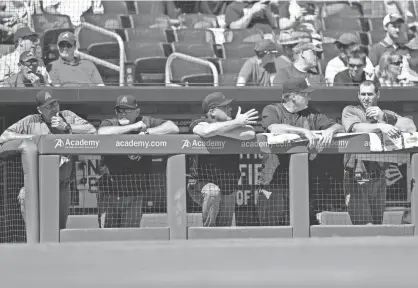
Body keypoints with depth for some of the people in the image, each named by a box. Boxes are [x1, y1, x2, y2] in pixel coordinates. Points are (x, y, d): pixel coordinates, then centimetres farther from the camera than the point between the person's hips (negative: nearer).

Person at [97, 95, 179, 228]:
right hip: (109, 193, -1)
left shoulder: (146, 122, 6)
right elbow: (102, 133, -25)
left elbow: (174, 128, -3)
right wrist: (133, 127, -17)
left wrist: (146, 132, -12)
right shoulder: (110, 123, 0)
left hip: (135, 194, 1)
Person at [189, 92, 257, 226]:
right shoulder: (199, 124, -11)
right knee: (213, 191, -37)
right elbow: (206, 131, -37)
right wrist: (236, 123, -28)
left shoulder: (232, 123, -4)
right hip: (202, 184, -4)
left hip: (228, 188, 4)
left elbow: (250, 133, -27)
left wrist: (218, 131, -26)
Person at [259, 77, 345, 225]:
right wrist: (304, 131, -24)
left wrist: (330, 130, -15)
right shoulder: (272, 110, 4)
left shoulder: (311, 114, 15)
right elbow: (274, 127, -18)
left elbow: (340, 127, 9)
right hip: (275, 179, -3)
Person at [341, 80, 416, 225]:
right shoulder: (350, 111, 5)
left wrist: (383, 118, -9)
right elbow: (356, 128, -17)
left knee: (378, 222, 6)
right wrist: (380, 127, -32)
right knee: (364, 224, -11)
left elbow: (411, 127, -2)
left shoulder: (387, 115, 14)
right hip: (357, 176, -4)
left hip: (378, 177, 4)